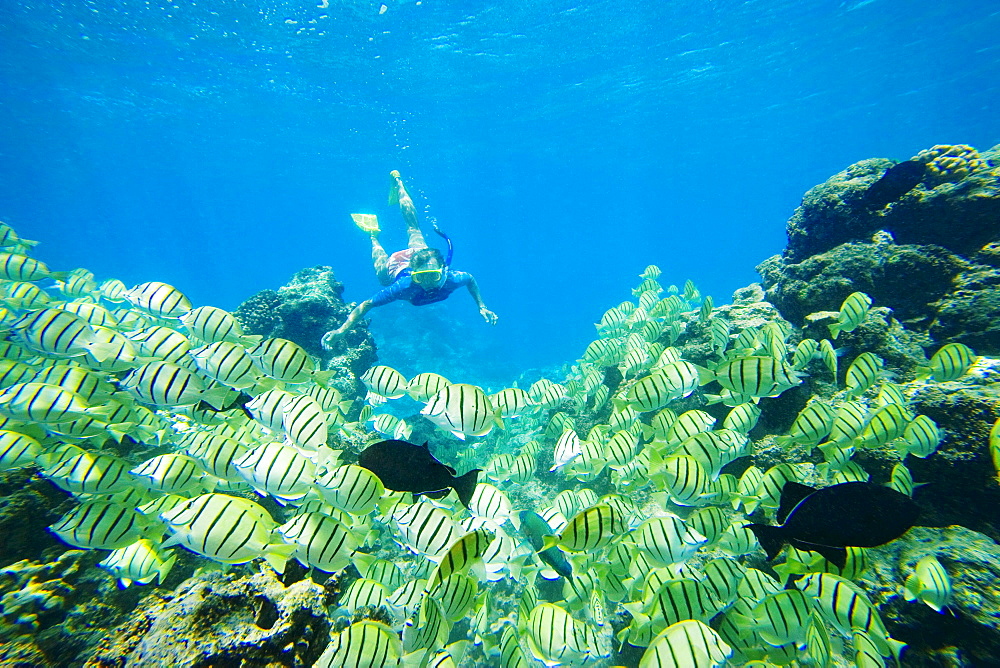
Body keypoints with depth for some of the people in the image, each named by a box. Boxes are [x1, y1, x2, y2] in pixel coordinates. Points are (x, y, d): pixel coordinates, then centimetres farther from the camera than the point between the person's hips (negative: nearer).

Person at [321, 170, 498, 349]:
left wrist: (481, 307, -20)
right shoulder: (405, 286, -48)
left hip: (419, 254, 4)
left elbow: (471, 279, -17)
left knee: (414, 230, 33)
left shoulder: (451, 279, -42)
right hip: (394, 267, -4)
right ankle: (373, 235, 60)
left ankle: (397, 182, 53)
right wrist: (341, 331, -46)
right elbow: (366, 305, -40)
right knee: (380, 261, 34)